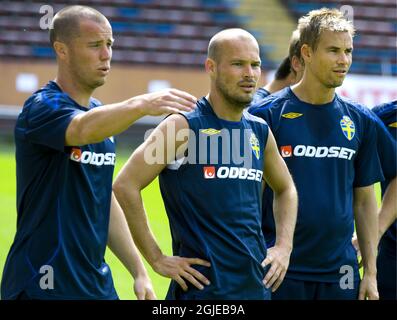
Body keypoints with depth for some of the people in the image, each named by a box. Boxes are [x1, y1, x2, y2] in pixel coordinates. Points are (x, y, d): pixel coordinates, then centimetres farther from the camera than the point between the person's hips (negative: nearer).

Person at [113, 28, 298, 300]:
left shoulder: (260, 131, 11)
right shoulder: (184, 127, -9)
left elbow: (285, 189, 28)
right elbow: (125, 185, -14)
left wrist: (284, 247, 14)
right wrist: (157, 259, -13)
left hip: (257, 286, 6)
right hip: (203, 286, -6)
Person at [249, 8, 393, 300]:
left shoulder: (361, 120, 8)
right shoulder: (267, 114, -4)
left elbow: (364, 201, 12)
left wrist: (371, 271, 8)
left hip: (340, 273, 4)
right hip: (282, 273, -3)